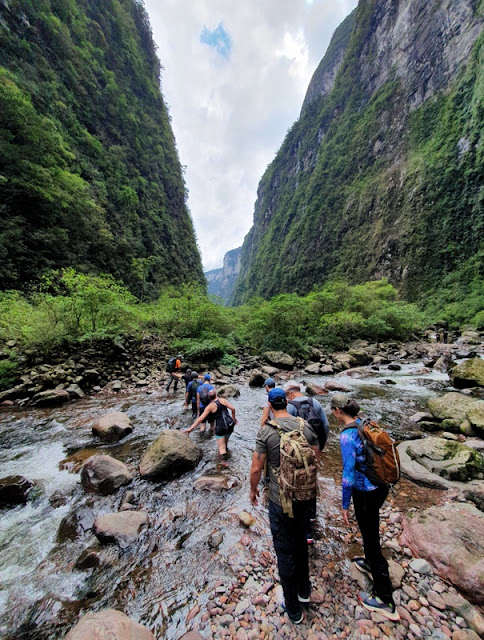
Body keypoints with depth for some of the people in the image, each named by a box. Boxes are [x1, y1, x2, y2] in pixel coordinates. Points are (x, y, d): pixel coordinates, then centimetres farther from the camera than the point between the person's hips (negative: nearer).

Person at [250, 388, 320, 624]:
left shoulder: (266, 431, -21)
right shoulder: (305, 426, -9)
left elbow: (256, 468, -17)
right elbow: (316, 459, 2)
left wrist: (253, 489, 3)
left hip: (280, 500, -4)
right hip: (304, 496, 5)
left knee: (285, 552, 18)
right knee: (300, 542, 29)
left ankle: (293, 609, 38)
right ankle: (304, 589, 51)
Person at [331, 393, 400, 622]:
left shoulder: (347, 436, -27)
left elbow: (349, 473, -22)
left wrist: (345, 505, -8)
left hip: (366, 493, -8)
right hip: (381, 486, 8)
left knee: (371, 538, 13)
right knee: (369, 531, 32)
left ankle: (386, 602, 32)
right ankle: (370, 564, 56)